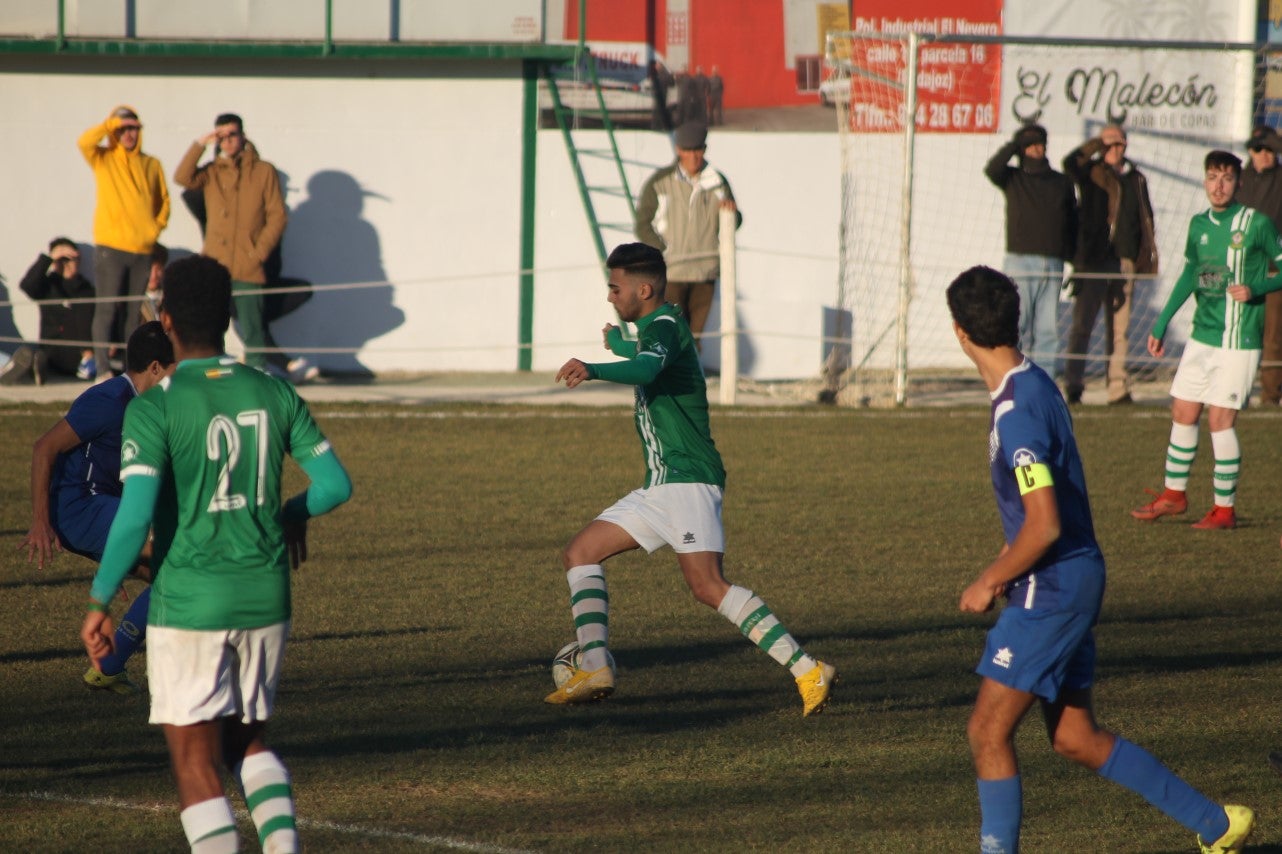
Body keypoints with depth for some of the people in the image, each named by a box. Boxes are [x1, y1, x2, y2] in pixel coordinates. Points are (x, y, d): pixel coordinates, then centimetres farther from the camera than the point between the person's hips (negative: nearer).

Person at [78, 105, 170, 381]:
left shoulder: (151, 165, 11)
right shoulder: (104, 159, 2)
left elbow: (163, 200, 21)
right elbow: (85, 141, -18)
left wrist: (157, 226, 6)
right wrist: (113, 123, -13)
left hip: (143, 249, 3)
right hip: (110, 247, -3)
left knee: (137, 311, 8)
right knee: (107, 307, -6)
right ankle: (102, 367, -5)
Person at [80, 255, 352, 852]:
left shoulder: (153, 409, -12)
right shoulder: (274, 394, 1)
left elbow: (134, 518, -19)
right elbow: (336, 484, 3)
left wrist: (98, 603, -9)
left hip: (187, 603, -5)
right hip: (266, 599, 5)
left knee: (194, 761, 3)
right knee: (248, 742, 21)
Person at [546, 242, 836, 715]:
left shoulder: (665, 326, -9)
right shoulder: (653, 330, 21)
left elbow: (648, 367, -33)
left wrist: (593, 370, -49)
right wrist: (617, 341, 68)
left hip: (689, 479, -11)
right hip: (660, 485, 11)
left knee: (708, 586, -23)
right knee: (581, 553, 8)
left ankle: (808, 671, -25)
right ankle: (595, 668, 1)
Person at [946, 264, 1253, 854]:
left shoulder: (1017, 410, -21)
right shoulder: (1033, 386, 9)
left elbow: (1045, 526, -25)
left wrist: (990, 583, -13)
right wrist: (1005, 565, 19)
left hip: (1052, 590, -10)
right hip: (1069, 584, 10)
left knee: (987, 733, -6)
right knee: (1075, 737, 15)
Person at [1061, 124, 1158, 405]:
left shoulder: (1136, 179, 16)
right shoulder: (1092, 173, 3)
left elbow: (1146, 220, 18)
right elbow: (1071, 163, -18)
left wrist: (1147, 258, 10)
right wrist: (1097, 146, -15)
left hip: (1125, 261, 4)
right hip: (1093, 260, -4)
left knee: (1119, 329, 5)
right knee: (1082, 324, -5)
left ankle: (1118, 388, 6)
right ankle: (1073, 386, -5)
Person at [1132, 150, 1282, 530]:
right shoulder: (1199, 225, 7)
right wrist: (1161, 324, 18)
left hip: (1238, 341, -6)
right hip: (1201, 337, 6)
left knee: (1220, 420, -6)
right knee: (1183, 413, 10)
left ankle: (1225, 509, 3)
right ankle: (1174, 495, 25)